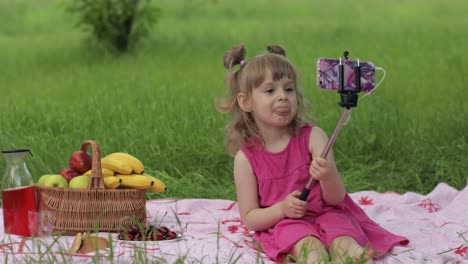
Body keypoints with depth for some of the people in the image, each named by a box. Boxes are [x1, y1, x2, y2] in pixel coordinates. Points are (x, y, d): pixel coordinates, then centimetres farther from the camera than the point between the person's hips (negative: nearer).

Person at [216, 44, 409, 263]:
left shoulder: (313, 137, -3)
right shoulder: (246, 158, -3)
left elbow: (336, 199, -5)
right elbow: (249, 218, 1)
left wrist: (328, 176, -30)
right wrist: (282, 208, -19)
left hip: (325, 213, 1)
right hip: (283, 223, -1)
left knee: (341, 237, -34)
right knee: (306, 242, -37)